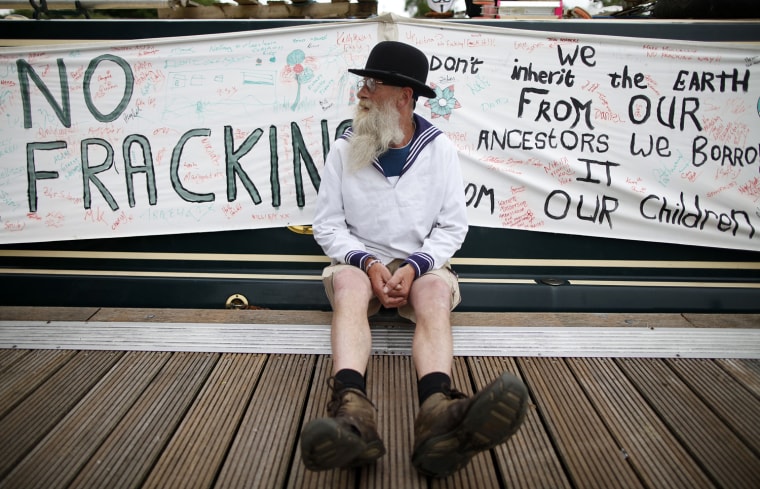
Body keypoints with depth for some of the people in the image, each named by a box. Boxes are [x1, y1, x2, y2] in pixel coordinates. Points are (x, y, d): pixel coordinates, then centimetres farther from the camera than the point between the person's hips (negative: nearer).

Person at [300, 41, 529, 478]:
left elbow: (453, 225, 0)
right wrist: (368, 263, -18)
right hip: (360, 261, 0)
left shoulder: (440, 148, 1)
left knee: (437, 294, -34)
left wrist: (414, 267, -17)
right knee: (348, 287, -35)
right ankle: (353, 411, -59)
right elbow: (327, 224, 0)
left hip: (421, 264, 0)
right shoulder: (345, 150, 2)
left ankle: (439, 413, -61)